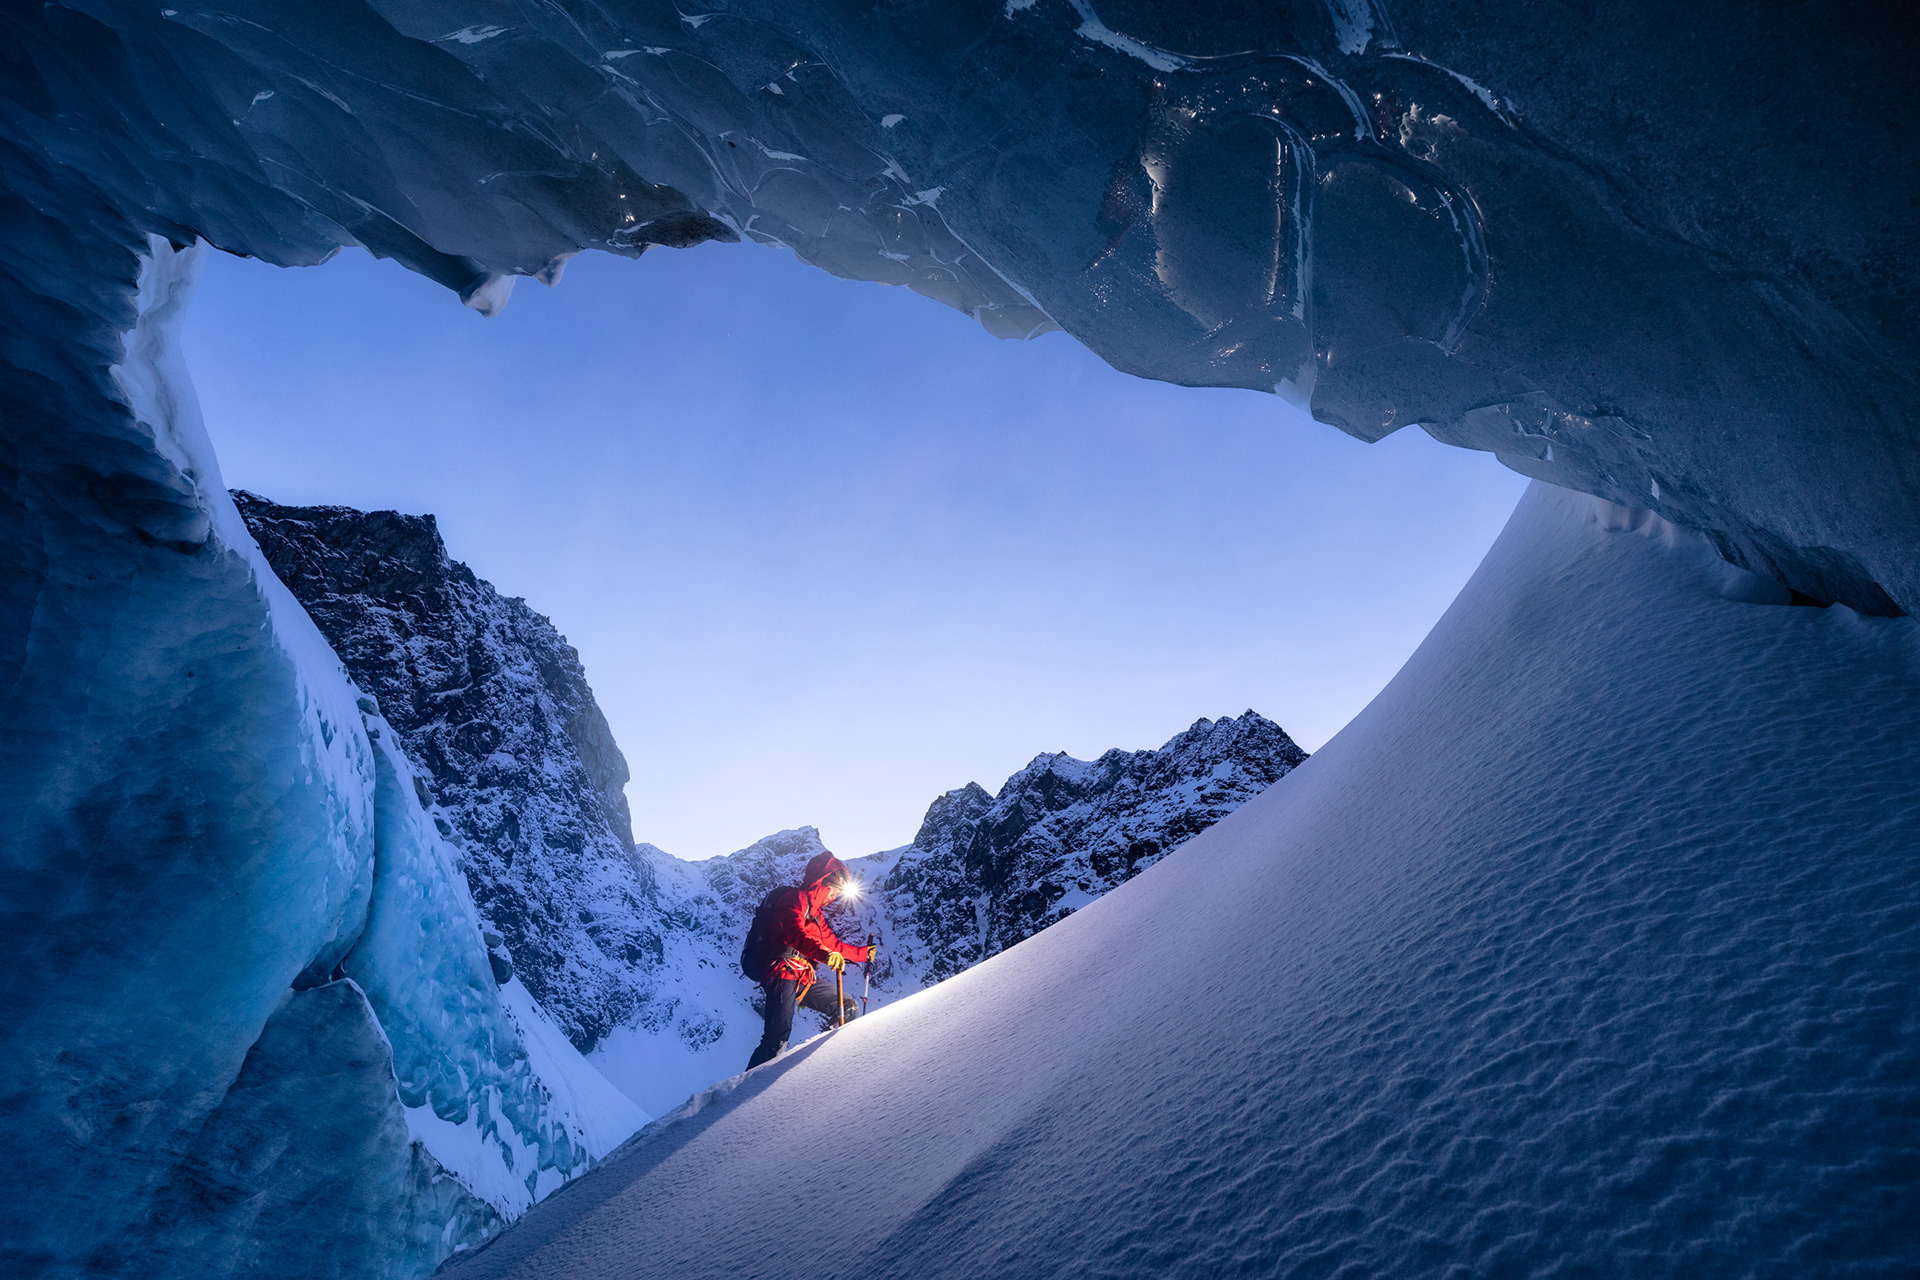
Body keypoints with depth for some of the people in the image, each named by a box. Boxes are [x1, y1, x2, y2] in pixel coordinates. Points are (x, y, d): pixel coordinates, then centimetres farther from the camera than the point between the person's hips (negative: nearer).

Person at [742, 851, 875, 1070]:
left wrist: (864, 953, 37)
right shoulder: (795, 898, -7)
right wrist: (823, 954, -42)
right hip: (781, 973, -9)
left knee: (847, 1008, 8)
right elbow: (795, 934, -26)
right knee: (778, 1038, -19)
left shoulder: (814, 911, 23)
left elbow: (832, 943, 31)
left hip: (801, 978, 9)